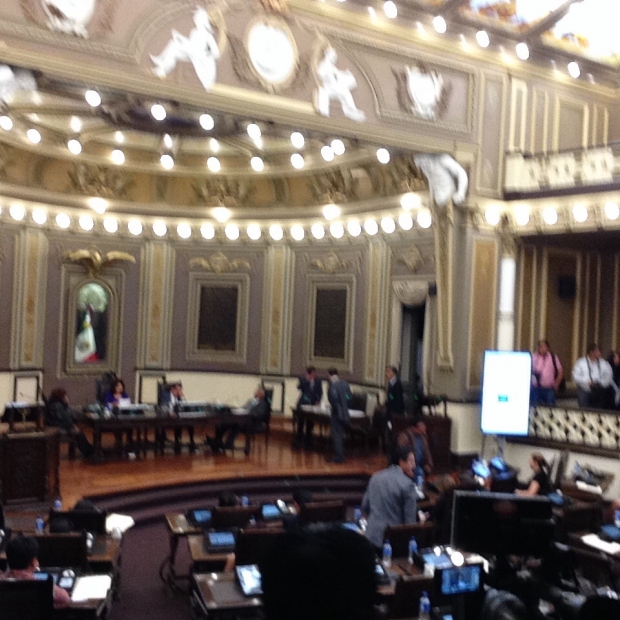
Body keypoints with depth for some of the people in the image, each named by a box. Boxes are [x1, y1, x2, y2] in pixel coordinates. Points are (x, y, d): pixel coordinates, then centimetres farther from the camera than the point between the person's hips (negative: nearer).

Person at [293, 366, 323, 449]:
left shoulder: (318, 381, 5)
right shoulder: (303, 379, -3)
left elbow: (320, 393, 8)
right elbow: (299, 387, -17)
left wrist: (318, 401, -5)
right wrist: (306, 380, -24)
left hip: (313, 405, 3)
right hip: (303, 404, -3)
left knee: (310, 423, 8)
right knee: (300, 423, 0)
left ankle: (308, 441, 19)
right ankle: (298, 440, 7)